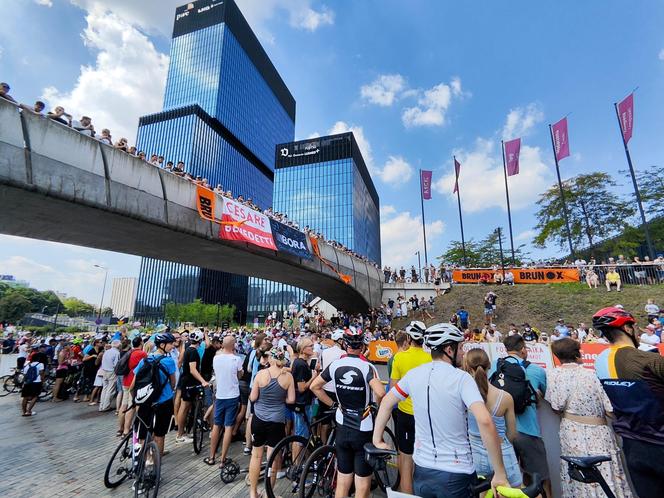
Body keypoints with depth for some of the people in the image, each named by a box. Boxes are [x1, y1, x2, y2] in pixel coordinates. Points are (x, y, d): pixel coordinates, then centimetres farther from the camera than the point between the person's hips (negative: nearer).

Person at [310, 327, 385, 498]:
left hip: (342, 428, 4)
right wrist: (376, 406, -10)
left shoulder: (335, 365, -5)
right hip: (363, 431, -4)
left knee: (342, 482, 19)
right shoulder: (367, 366, -17)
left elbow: (314, 386, 3)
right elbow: (380, 393, -31)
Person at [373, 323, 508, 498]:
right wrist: (500, 474, -18)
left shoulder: (414, 374, -3)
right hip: (455, 474, -3)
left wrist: (377, 440, 13)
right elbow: (485, 422, -28)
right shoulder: (462, 378, -17)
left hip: (422, 469, 4)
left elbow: (386, 402, 5)